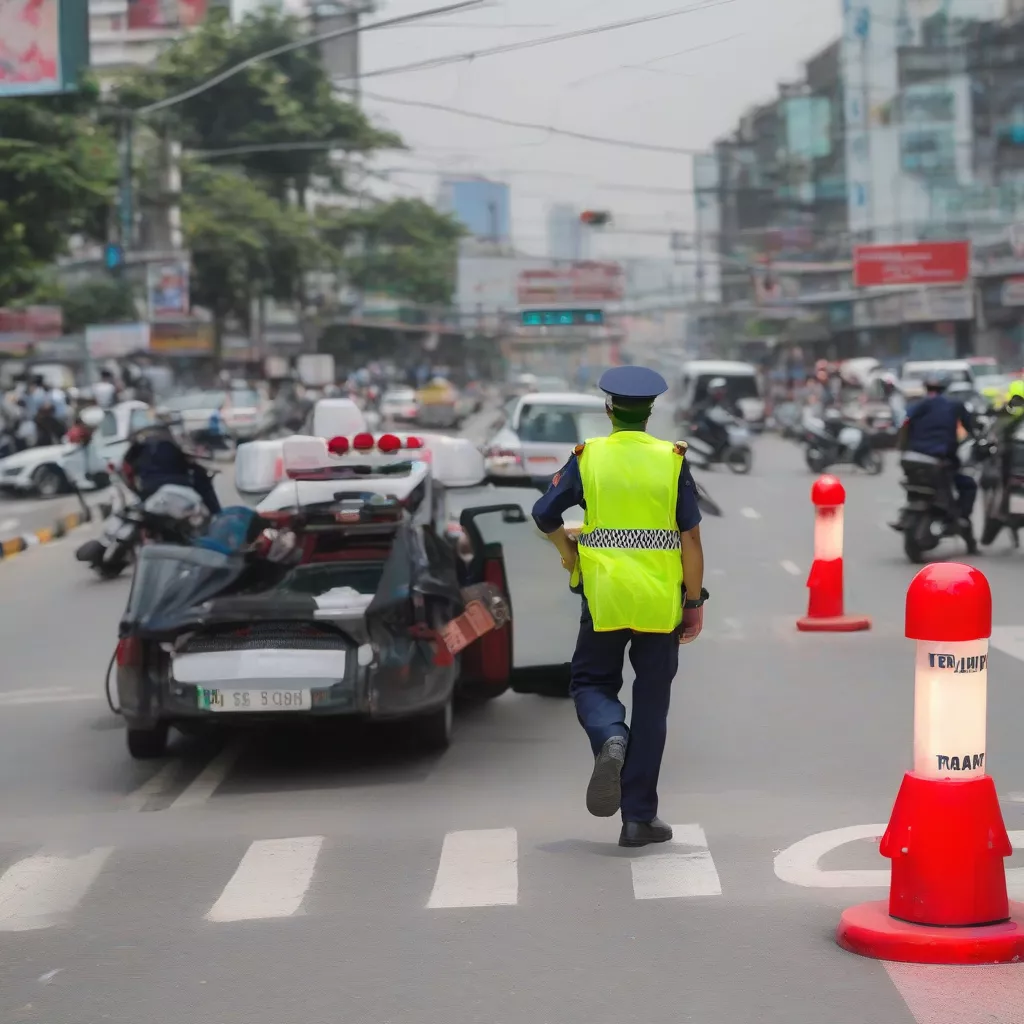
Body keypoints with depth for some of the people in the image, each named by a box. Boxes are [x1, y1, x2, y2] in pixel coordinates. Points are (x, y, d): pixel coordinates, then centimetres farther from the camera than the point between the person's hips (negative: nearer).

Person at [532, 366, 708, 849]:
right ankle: (639, 817, 9)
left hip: (604, 595, 0)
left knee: (592, 682, 16)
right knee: (651, 704, 8)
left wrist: (568, 551, 19)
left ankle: (610, 739, -19)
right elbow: (691, 537, -3)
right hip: (661, 600, 1)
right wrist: (695, 602, 3)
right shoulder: (672, 460, 0)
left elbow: (544, 514, -1)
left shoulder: (587, 457, 0)